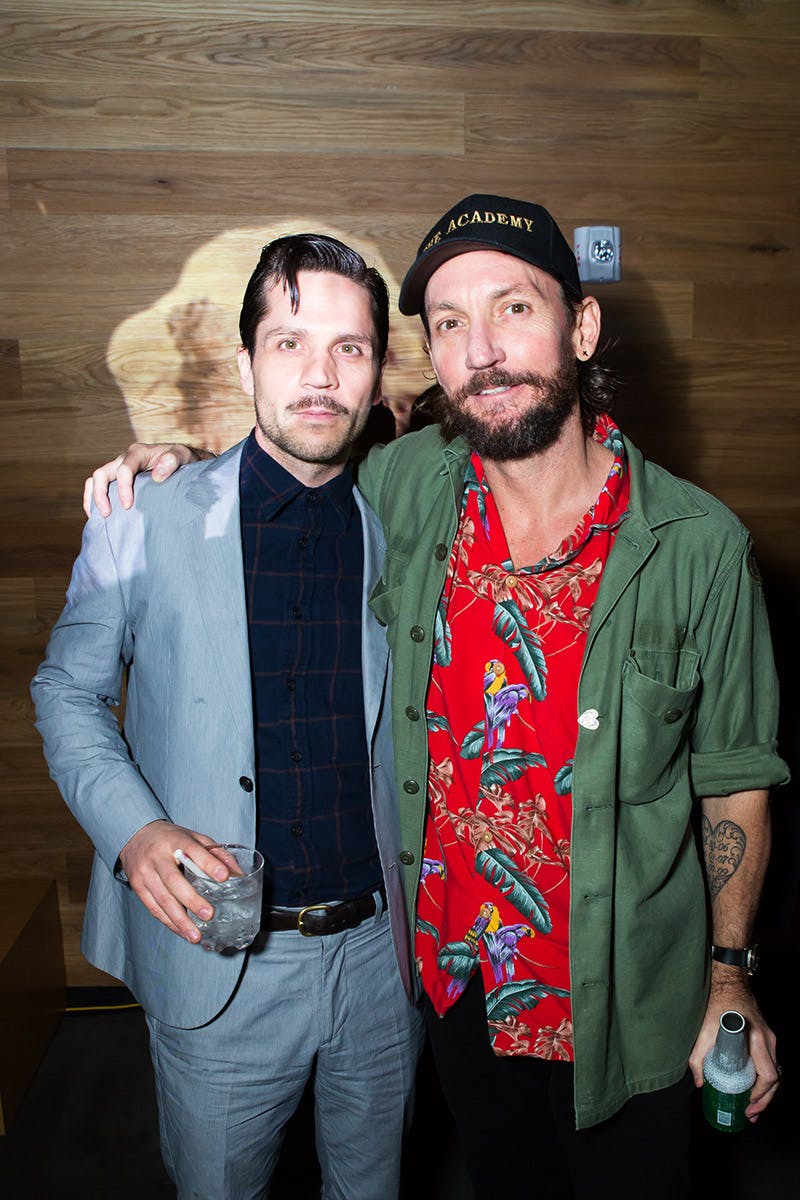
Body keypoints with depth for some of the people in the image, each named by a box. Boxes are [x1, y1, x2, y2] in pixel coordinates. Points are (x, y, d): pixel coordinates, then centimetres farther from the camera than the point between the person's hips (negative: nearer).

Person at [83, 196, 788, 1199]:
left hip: (625, 1009, -2)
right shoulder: (409, 487, -10)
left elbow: (734, 775, -7)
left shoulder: (700, 546, -17)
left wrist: (731, 973, -5)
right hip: (458, 984, 3)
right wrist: (180, 469, -4)